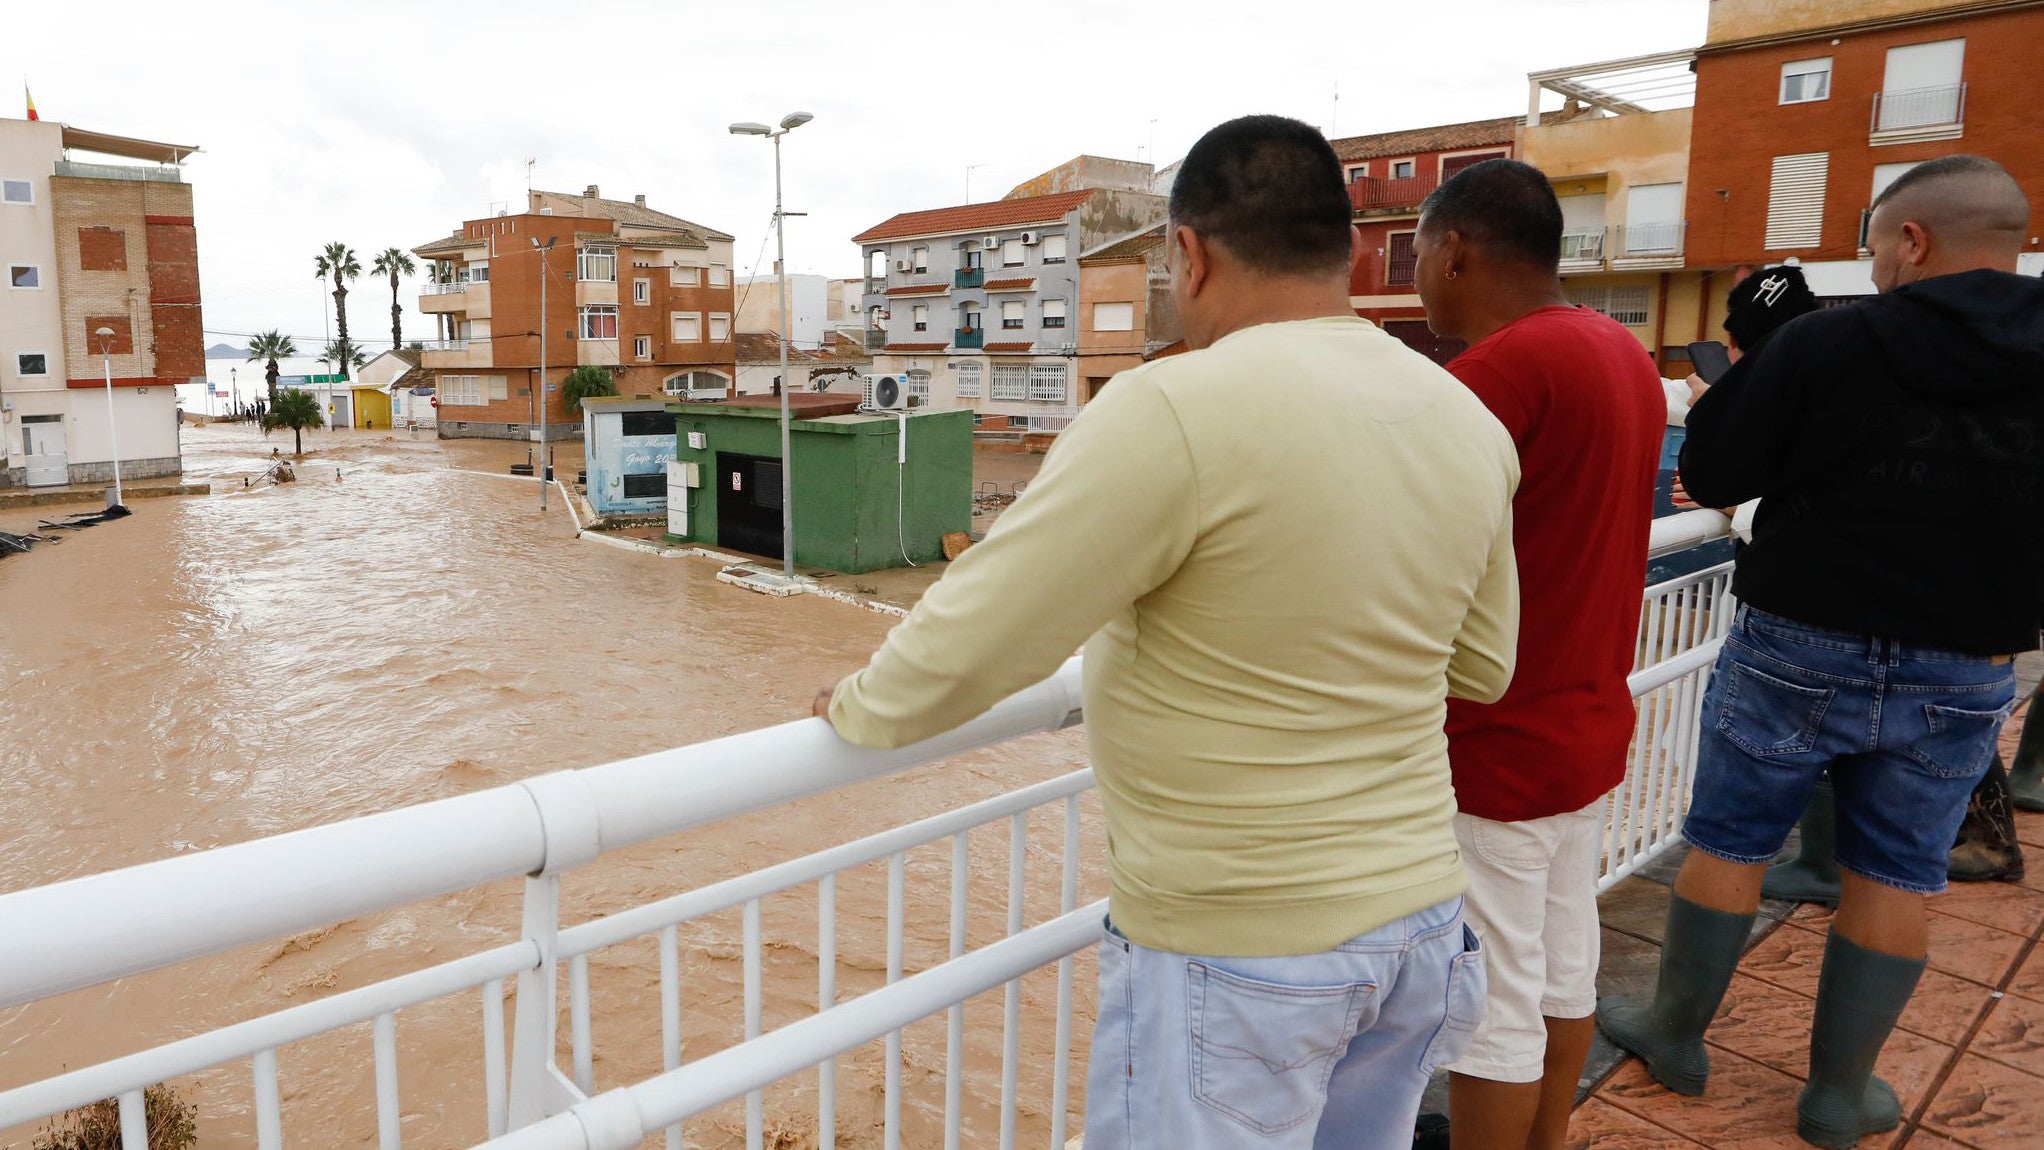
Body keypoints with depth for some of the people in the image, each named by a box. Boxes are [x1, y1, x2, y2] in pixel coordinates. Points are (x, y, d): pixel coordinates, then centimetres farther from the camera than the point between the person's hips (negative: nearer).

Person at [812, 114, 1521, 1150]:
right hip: (1422, 920, 7)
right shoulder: (1468, 422, -1)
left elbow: (964, 647, -19)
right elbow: (1483, 668, 11)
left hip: (1235, 956, -6)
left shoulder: (1176, 412, -23)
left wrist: (860, 708, 1)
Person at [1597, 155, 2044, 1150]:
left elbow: (1710, 478, -8)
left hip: (1799, 648, -3)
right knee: (1894, 877, 14)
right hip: (1963, 674, 3)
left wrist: (1761, 360, 7)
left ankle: (1675, 1034, 27)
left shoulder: (1825, 343, -14)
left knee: (1727, 844, 12)